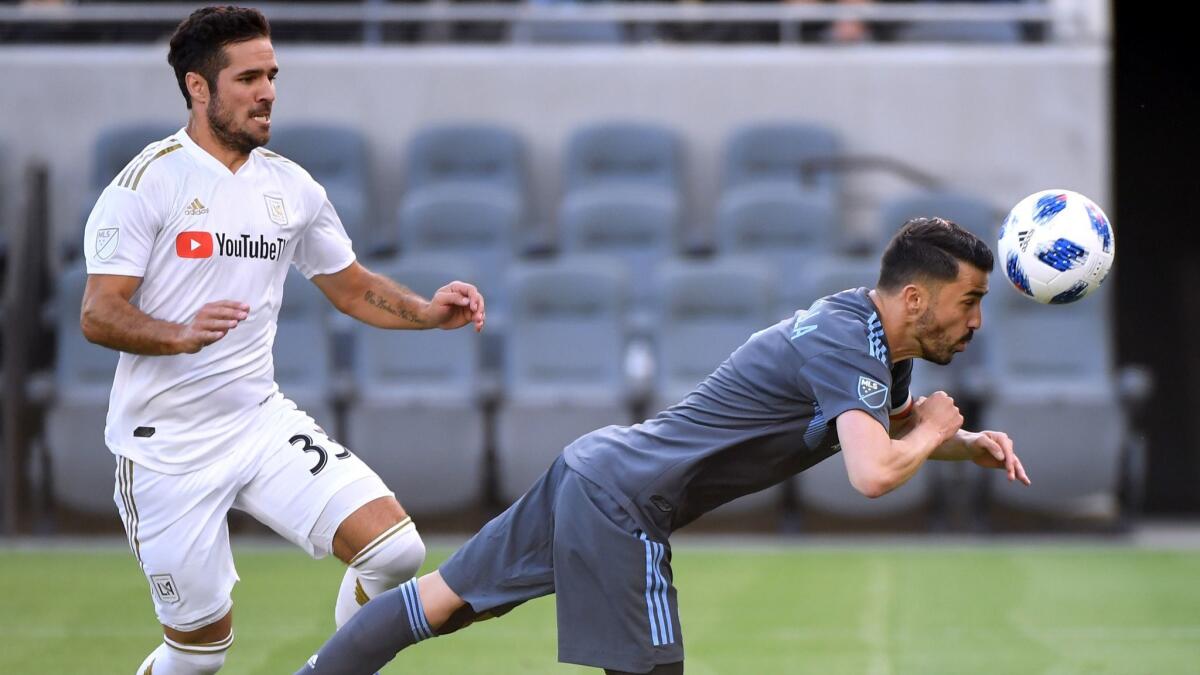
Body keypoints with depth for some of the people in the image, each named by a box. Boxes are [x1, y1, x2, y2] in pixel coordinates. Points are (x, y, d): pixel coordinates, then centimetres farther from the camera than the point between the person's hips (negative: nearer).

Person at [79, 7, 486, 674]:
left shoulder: (292, 186, 7)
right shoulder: (150, 180, -11)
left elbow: (353, 287, 18)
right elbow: (98, 314, -16)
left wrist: (427, 311, -1)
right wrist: (182, 334, -34)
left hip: (262, 421, 5)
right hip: (167, 445, -5)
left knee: (395, 549, -14)